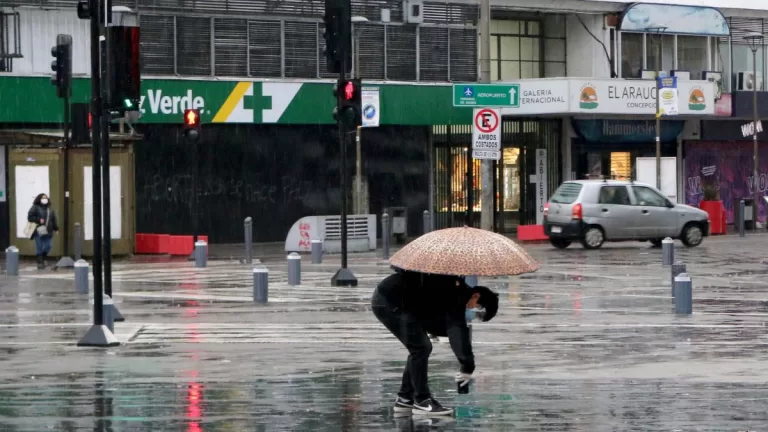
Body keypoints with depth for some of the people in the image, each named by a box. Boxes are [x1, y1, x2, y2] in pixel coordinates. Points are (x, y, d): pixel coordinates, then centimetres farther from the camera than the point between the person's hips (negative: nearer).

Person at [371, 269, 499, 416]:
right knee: (420, 348, -9)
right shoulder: (458, 293, -17)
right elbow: (458, 330, -25)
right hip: (389, 302, -10)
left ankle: (405, 399, 19)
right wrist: (468, 367, -24)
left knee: (420, 348, 13)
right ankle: (422, 401, -4)